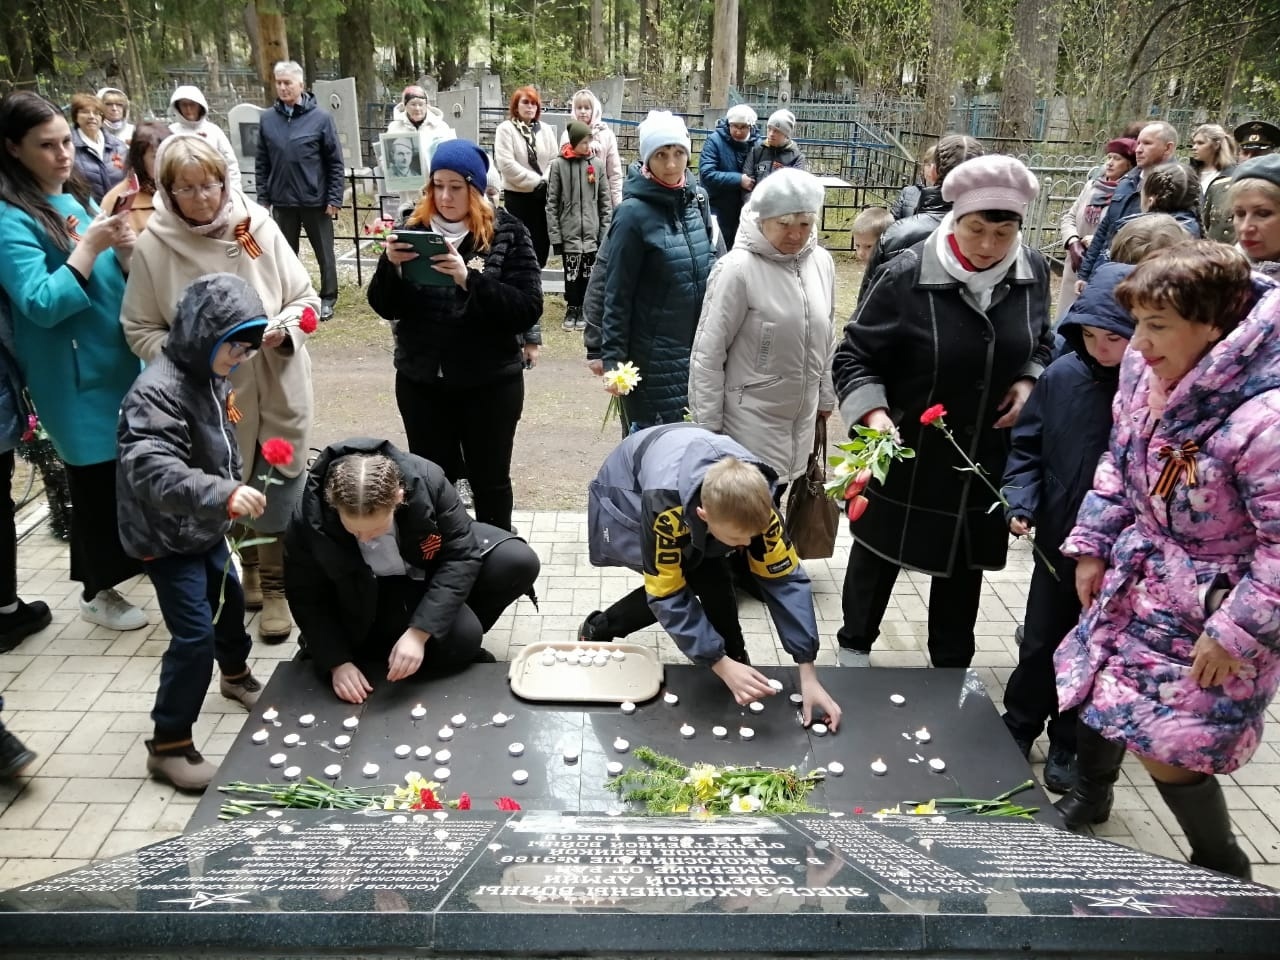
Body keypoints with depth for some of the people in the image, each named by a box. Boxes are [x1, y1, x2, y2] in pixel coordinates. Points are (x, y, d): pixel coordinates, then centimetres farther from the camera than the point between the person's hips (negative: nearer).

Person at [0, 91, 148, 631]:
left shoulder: (77, 198, 9)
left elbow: (119, 280, 13)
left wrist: (126, 252, -8)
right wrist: (88, 247, -24)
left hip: (119, 359, 7)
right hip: (75, 373, -7)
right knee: (96, 476, 2)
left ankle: (128, 554, 35)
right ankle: (97, 593, 18)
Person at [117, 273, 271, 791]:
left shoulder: (210, 376, 2)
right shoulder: (157, 391, -28)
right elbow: (150, 470, -40)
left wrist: (232, 492, 22)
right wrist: (223, 494, -52)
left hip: (206, 528, 9)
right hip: (167, 537, -9)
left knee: (230, 597, 26)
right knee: (195, 636, -10)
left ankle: (235, 675, 53)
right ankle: (168, 745, 4)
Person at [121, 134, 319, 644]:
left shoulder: (257, 226, -7)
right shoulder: (154, 244, -8)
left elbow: (305, 297, 0)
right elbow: (140, 329, -1)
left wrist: (283, 329, -18)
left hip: (278, 385, 0)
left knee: (279, 485, 6)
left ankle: (275, 585, 23)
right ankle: (251, 567, 40)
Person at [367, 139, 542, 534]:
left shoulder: (507, 233, -7)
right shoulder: (412, 228, 1)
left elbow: (528, 308, -15)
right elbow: (386, 308, 1)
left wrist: (469, 279, -26)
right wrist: (391, 265, -18)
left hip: (490, 382, -2)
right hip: (421, 380, 3)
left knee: (490, 481, 12)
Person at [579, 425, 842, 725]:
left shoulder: (752, 497, -32)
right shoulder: (663, 507, -45)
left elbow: (784, 578, -26)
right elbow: (667, 595, -35)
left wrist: (808, 675, -27)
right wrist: (722, 665, -36)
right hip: (628, 495, -4)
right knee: (710, 579, -20)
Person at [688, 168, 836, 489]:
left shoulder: (821, 262, 0)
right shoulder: (738, 269, -18)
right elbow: (708, 354, -15)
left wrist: (825, 397, 17)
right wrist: (708, 425, -12)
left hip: (800, 416, 6)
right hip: (750, 419, -6)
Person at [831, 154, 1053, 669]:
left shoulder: (1032, 271, -5)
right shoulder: (908, 275, -20)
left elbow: (1041, 343, 14)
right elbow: (853, 357, -14)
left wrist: (1029, 381, -6)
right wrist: (873, 413, -30)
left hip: (986, 456, 4)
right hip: (906, 452, -4)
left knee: (966, 562, 19)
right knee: (880, 552, 15)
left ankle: (952, 666, 40)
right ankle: (854, 646, 40)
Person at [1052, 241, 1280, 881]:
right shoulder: (1145, 372, -8)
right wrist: (1092, 546, 9)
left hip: (1212, 607, -7)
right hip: (1139, 576, 7)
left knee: (1165, 749, -1)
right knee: (1094, 692, 20)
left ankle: (1223, 868, 28)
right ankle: (1089, 796, 50)